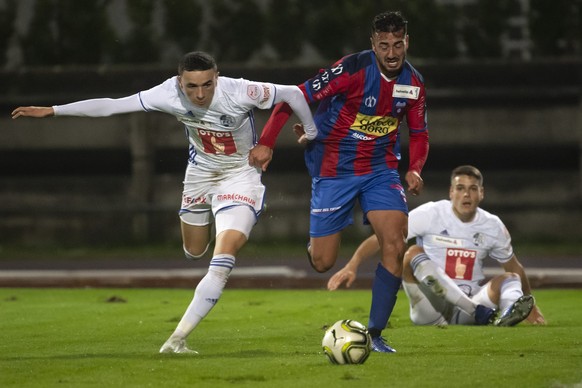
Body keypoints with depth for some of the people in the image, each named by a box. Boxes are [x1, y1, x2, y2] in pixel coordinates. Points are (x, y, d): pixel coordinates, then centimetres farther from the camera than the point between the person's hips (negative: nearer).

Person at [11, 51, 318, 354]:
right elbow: (112, 106, -18)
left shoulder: (238, 92, -32)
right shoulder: (169, 94, -22)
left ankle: (177, 339, -17)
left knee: (222, 262, -18)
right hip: (200, 173, 4)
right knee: (194, 252, 19)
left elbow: (293, 93, -20)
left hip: (240, 176, -4)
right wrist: (53, 111, -18)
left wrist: (312, 131, -5)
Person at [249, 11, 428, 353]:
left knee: (396, 244, -17)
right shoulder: (352, 70, -19)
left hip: (381, 170, 3)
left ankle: (375, 334, -7)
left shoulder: (413, 83, -3)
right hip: (334, 170, -3)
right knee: (321, 263, -2)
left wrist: (416, 168, -9)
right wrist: (266, 143, -23)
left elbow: (419, 132, 11)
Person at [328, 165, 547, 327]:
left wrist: (530, 306, 23)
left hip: (468, 309, 3)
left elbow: (515, 268, 22)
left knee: (509, 278, -17)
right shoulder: (430, 214, -4)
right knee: (412, 254, -26)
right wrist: (352, 266, -23)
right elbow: (381, 238, -9)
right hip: (430, 310, -3)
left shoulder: (492, 226, 6)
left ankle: (508, 315, -55)